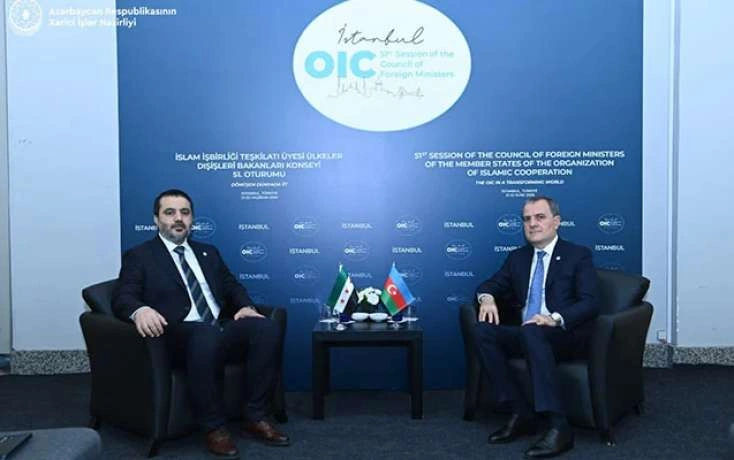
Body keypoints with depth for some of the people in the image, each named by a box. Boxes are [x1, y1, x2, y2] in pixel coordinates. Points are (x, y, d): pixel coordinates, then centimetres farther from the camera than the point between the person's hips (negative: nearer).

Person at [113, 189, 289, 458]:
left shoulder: (208, 253, 25)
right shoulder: (139, 257, 10)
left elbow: (232, 286, 20)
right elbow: (122, 298, -2)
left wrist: (245, 306, -3)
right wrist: (140, 310, -27)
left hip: (222, 328, 5)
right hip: (181, 335, -5)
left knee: (268, 328, -23)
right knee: (207, 336, -39)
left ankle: (255, 418, -14)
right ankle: (214, 428, -22)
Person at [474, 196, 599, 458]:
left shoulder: (578, 255, 3)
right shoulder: (517, 257, 17)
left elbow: (590, 303, -8)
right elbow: (489, 286, 19)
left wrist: (555, 319, -26)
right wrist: (487, 298, -7)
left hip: (565, 336, -5)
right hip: (526, 336, 5)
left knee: (531, 331, -38)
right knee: (484, 331, -23)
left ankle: (559, 427, -35)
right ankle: (521, 414, -18)